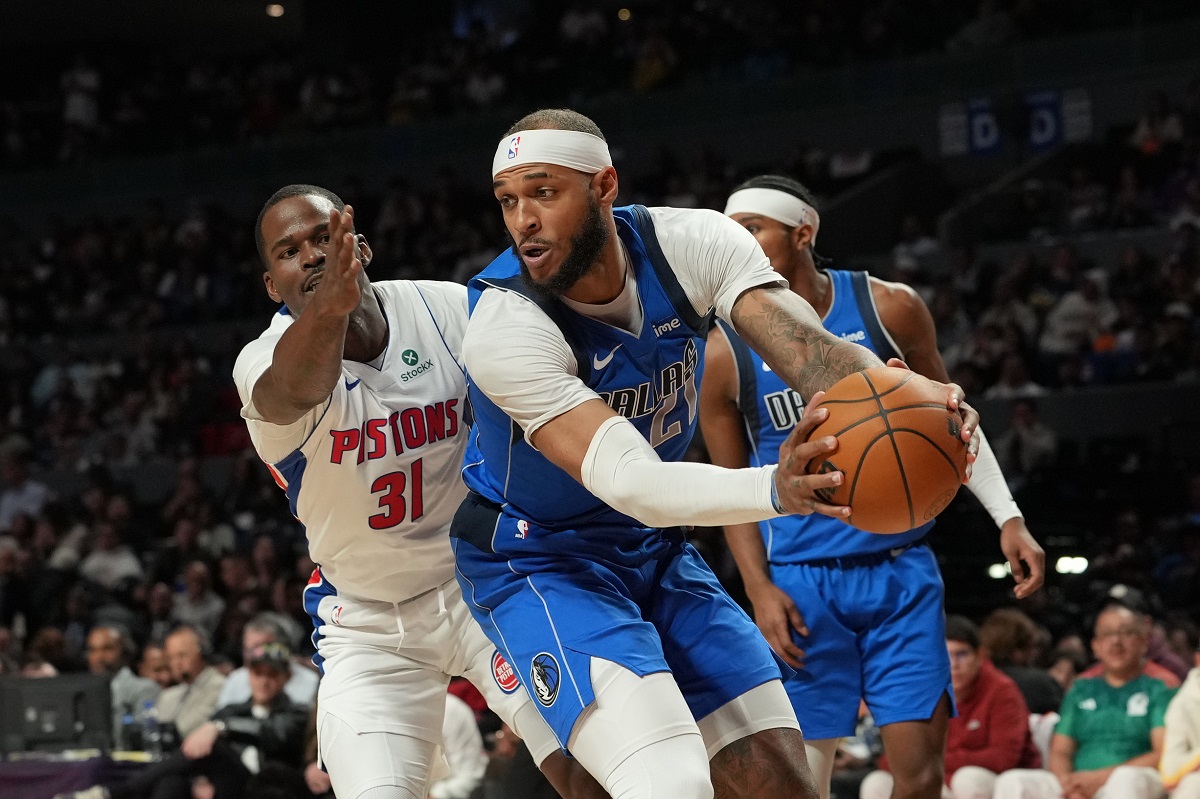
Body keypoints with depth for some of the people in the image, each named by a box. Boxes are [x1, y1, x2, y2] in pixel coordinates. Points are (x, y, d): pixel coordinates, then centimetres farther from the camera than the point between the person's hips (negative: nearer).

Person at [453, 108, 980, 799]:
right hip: (541, 565, -6)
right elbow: (626, 482, -37)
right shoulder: (505, 326, -29)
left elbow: (810, 348, -27)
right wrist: (773, 491, -55)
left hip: (655, 554, 6)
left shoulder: (692, 243, -14)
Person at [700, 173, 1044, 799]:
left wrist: (1008, 517, 2)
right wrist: (758, 589, -7)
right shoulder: (723, 354, -4)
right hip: (802, 582, -1)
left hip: (901, 570, 1)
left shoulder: (890, 308, -2)